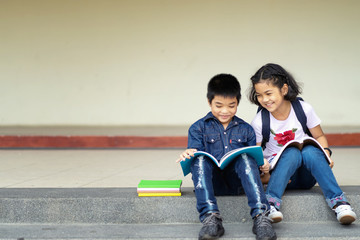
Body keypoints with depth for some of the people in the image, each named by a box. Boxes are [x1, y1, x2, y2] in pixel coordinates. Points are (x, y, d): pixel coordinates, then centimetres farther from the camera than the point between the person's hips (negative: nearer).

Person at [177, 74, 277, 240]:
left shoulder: (245, 129, 19)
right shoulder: (199, 128, 13)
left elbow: (254, 158, 16)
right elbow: (194, 151, 2)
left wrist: (262, 165, -8)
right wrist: (188, 156, -23)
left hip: (237, 182, 1)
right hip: (212, 182, -1)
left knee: (245, 157, -29)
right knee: (199, 159, -30)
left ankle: (260, 215, -42)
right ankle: (210, 217, -43)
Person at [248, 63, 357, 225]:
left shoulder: (304, 109, -3)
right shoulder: (259, 122, -7)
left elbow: (319, 136, 8)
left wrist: (325, 152, -12)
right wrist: (265, 176, -22)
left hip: (306, 175, 1)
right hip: (278, 172, -1)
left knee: (310, 151, -33)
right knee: (292, 153, -34)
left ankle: (338, 202, -42)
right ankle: (271, 203, -49)